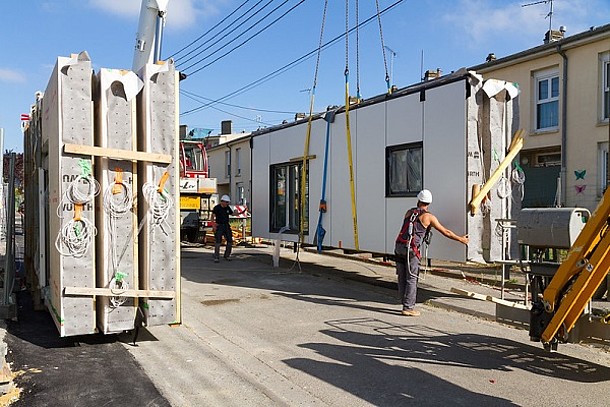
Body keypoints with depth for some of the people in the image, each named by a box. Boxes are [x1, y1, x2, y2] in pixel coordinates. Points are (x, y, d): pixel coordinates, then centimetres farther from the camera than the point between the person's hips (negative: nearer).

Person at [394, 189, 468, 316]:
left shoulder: (409, 212, 17)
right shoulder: (428, 217, 2)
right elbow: (445, 232, 7)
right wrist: (461, 239, 20)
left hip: (399, 247, 6)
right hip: (411, 249, -5)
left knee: (402, 278, 10)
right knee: (411, 279, -1)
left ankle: (406, 305, 16)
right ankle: (408, 308, -1)